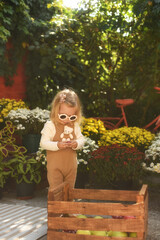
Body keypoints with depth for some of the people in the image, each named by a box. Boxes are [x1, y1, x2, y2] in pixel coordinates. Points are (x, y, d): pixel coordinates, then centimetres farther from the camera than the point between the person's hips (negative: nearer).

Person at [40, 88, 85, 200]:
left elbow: (81, 139, 5)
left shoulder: (75, 125, 2)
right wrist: (57, 145, -31)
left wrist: (77, 144, -18)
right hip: (55, 166, -4)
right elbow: (43, 143, -16)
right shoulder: (50, 125, -12)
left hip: (71, 165, 5)